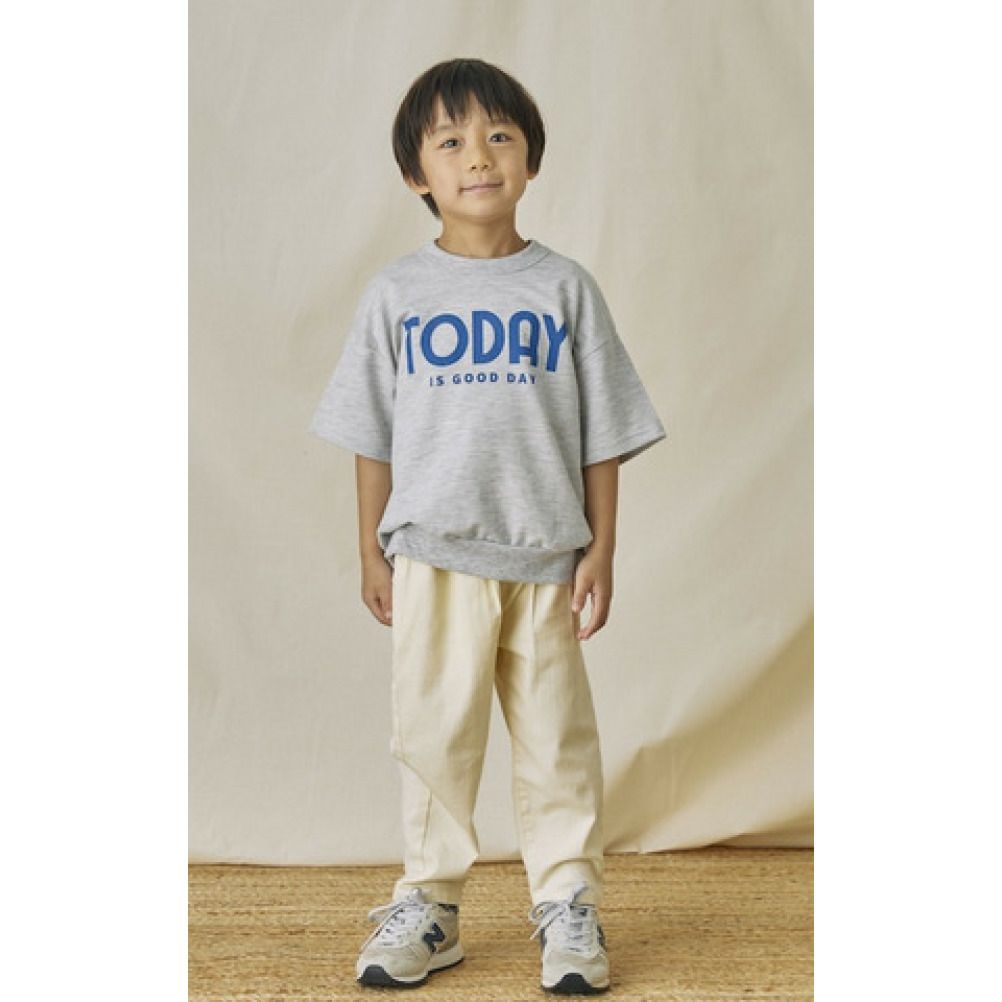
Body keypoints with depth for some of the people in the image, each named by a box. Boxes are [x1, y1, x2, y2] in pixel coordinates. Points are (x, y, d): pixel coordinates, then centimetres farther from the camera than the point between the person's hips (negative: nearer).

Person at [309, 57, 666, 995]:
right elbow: (372, 434, 7)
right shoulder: (396, 293, 3)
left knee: (555, 734, 7)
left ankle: (568, 902, 19)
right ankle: (428, 902, 19)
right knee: (433, 732, 6)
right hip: (433, 555, 0)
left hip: (546, 555, 0)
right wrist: (372, 550, 4)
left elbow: (603, 432, 3)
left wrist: (600, 550, -1)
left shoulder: (564, 287, 2)